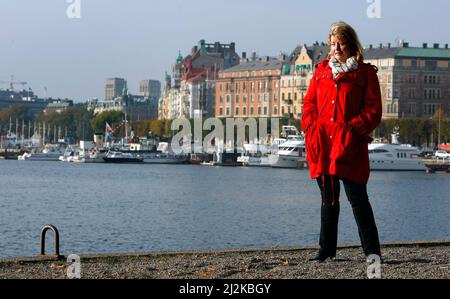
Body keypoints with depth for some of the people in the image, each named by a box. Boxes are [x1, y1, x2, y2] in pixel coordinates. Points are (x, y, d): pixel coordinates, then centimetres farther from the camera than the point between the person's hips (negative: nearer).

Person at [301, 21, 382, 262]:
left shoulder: (365, 73, 3)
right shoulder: (321, 70, 16)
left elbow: (373, 109, -2)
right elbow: (309, 102, 15)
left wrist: (353, 127, -15)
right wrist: (311, 127, -1)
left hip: (350, 144, -4)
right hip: (322, 143, 4)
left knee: (357, 197, -6)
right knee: (328, 198, 12)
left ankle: (372, 251, 1)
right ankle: (326, 249, 20)